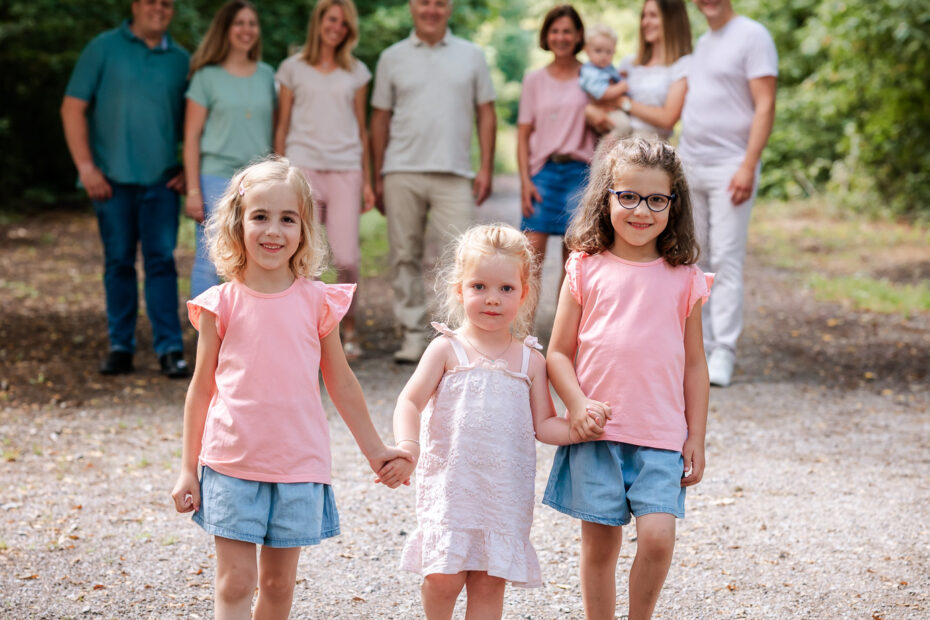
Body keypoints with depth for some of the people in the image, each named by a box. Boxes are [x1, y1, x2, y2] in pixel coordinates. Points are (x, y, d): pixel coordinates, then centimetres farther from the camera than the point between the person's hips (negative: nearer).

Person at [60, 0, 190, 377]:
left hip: (161, 178, 1)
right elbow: (72, 109, 0)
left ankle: (170, 349, -1)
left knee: (161, 260, -3)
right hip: (113, 177, -1)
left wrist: (190, 170, 2)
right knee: (118, 262, 5)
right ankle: (120, 347, 12)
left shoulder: (180, 60, 10)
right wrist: (86, 167, -6)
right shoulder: (104, 48, 3)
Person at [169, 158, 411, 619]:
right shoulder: (222, 304, -1)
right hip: (232, 464, -1)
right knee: (235, 582, -3)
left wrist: (374, 451, 16)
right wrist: (188, 469, 6)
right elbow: (202, 387, 6)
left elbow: (340, 382, 12)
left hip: (299, 465, 1)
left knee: (278, 583, 9)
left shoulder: (317, 302, 1)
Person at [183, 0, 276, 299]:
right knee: (210, 264, -6)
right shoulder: (207, 76, 0)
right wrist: (193, 191, -9)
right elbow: (191, 137, -2)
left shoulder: (267, 75, 11)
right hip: (217, 178, -4)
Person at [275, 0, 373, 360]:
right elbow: (282, 126, 10)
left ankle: (349, 329, 12)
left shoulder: (357, 73, 14)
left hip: (345, 171, 1)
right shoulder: (293, 69, 9)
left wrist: (367, 181, 12)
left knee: (346, 259, -8)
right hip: (303, 168, -1)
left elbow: (361, 130, 16)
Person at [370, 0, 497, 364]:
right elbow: (380, 119, 10)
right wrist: (377, 177, 5)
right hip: (402, 173, 1)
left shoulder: (471, 56, 10)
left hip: (454, 174, -1)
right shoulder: (392, 58, 10)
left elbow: (486, 114, 9)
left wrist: (486, 169, 0)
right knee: (405, 257, 4)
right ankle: (413, 336, 11)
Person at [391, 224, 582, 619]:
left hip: (507, 492, 2)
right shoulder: (447, 349, 0)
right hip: (450, 483, -2)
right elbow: (410, 402, -6)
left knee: (489, 581, 3)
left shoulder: (531, 360, 7)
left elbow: (544, 424, 8)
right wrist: (408, 445, -24)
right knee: (443, 575, -9)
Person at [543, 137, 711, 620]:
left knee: (657, 537, -12)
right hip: (595, 433, 0)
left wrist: (696, 439, 6)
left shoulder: (683, 277, 4)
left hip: (661, 436, 0)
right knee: (599, 544, 5)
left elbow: (693, 364, 9)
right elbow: (558, 352, 4)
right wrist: (577, 404, -12)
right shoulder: (586, 269, 2)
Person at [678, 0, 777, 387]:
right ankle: (697, 347, 14)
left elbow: (765, 107, -12)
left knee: (726, 261, -9)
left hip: (730, 168, -7)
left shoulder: (752, 36, -5)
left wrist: (748, 167, -19)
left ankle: (723, 355, -8)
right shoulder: (700, 44, 18)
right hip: (689, 167, 7)